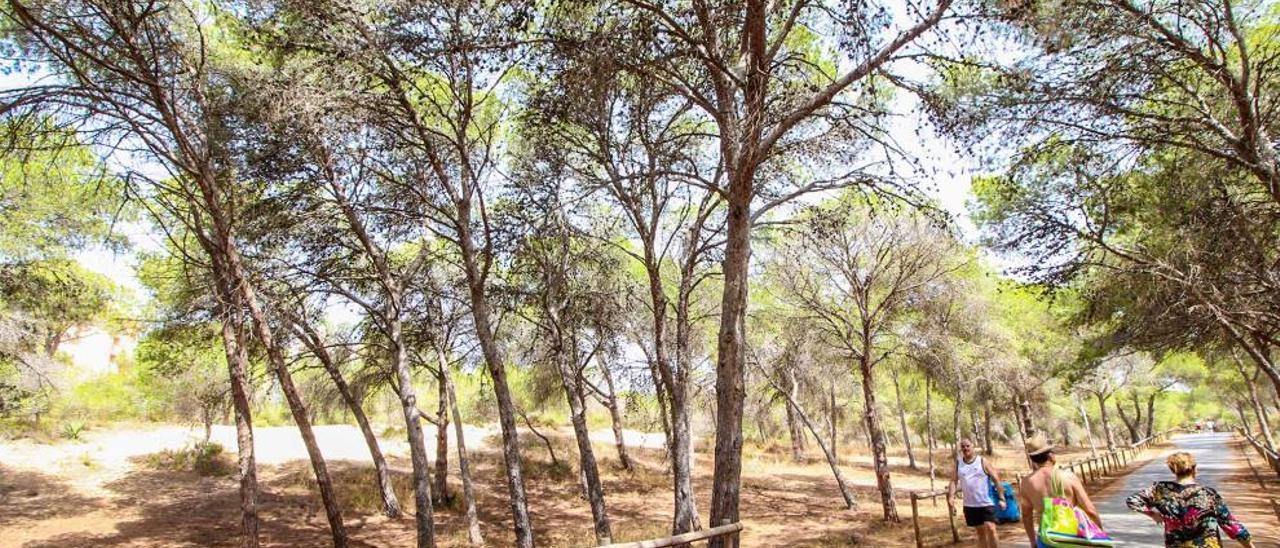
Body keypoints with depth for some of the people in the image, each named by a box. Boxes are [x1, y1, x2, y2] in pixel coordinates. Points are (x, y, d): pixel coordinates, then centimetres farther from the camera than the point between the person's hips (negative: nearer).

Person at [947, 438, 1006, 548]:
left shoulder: (982, 461, -4)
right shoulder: (958, 463, 4)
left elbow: (996, 479, -4)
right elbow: (953, 481, 1)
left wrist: (1001, 498, -11)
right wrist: (950, 500, -10)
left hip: (987, 503, -3)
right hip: (970, 505, 3)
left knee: (990, 529, -12)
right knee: (980, 532, 12)